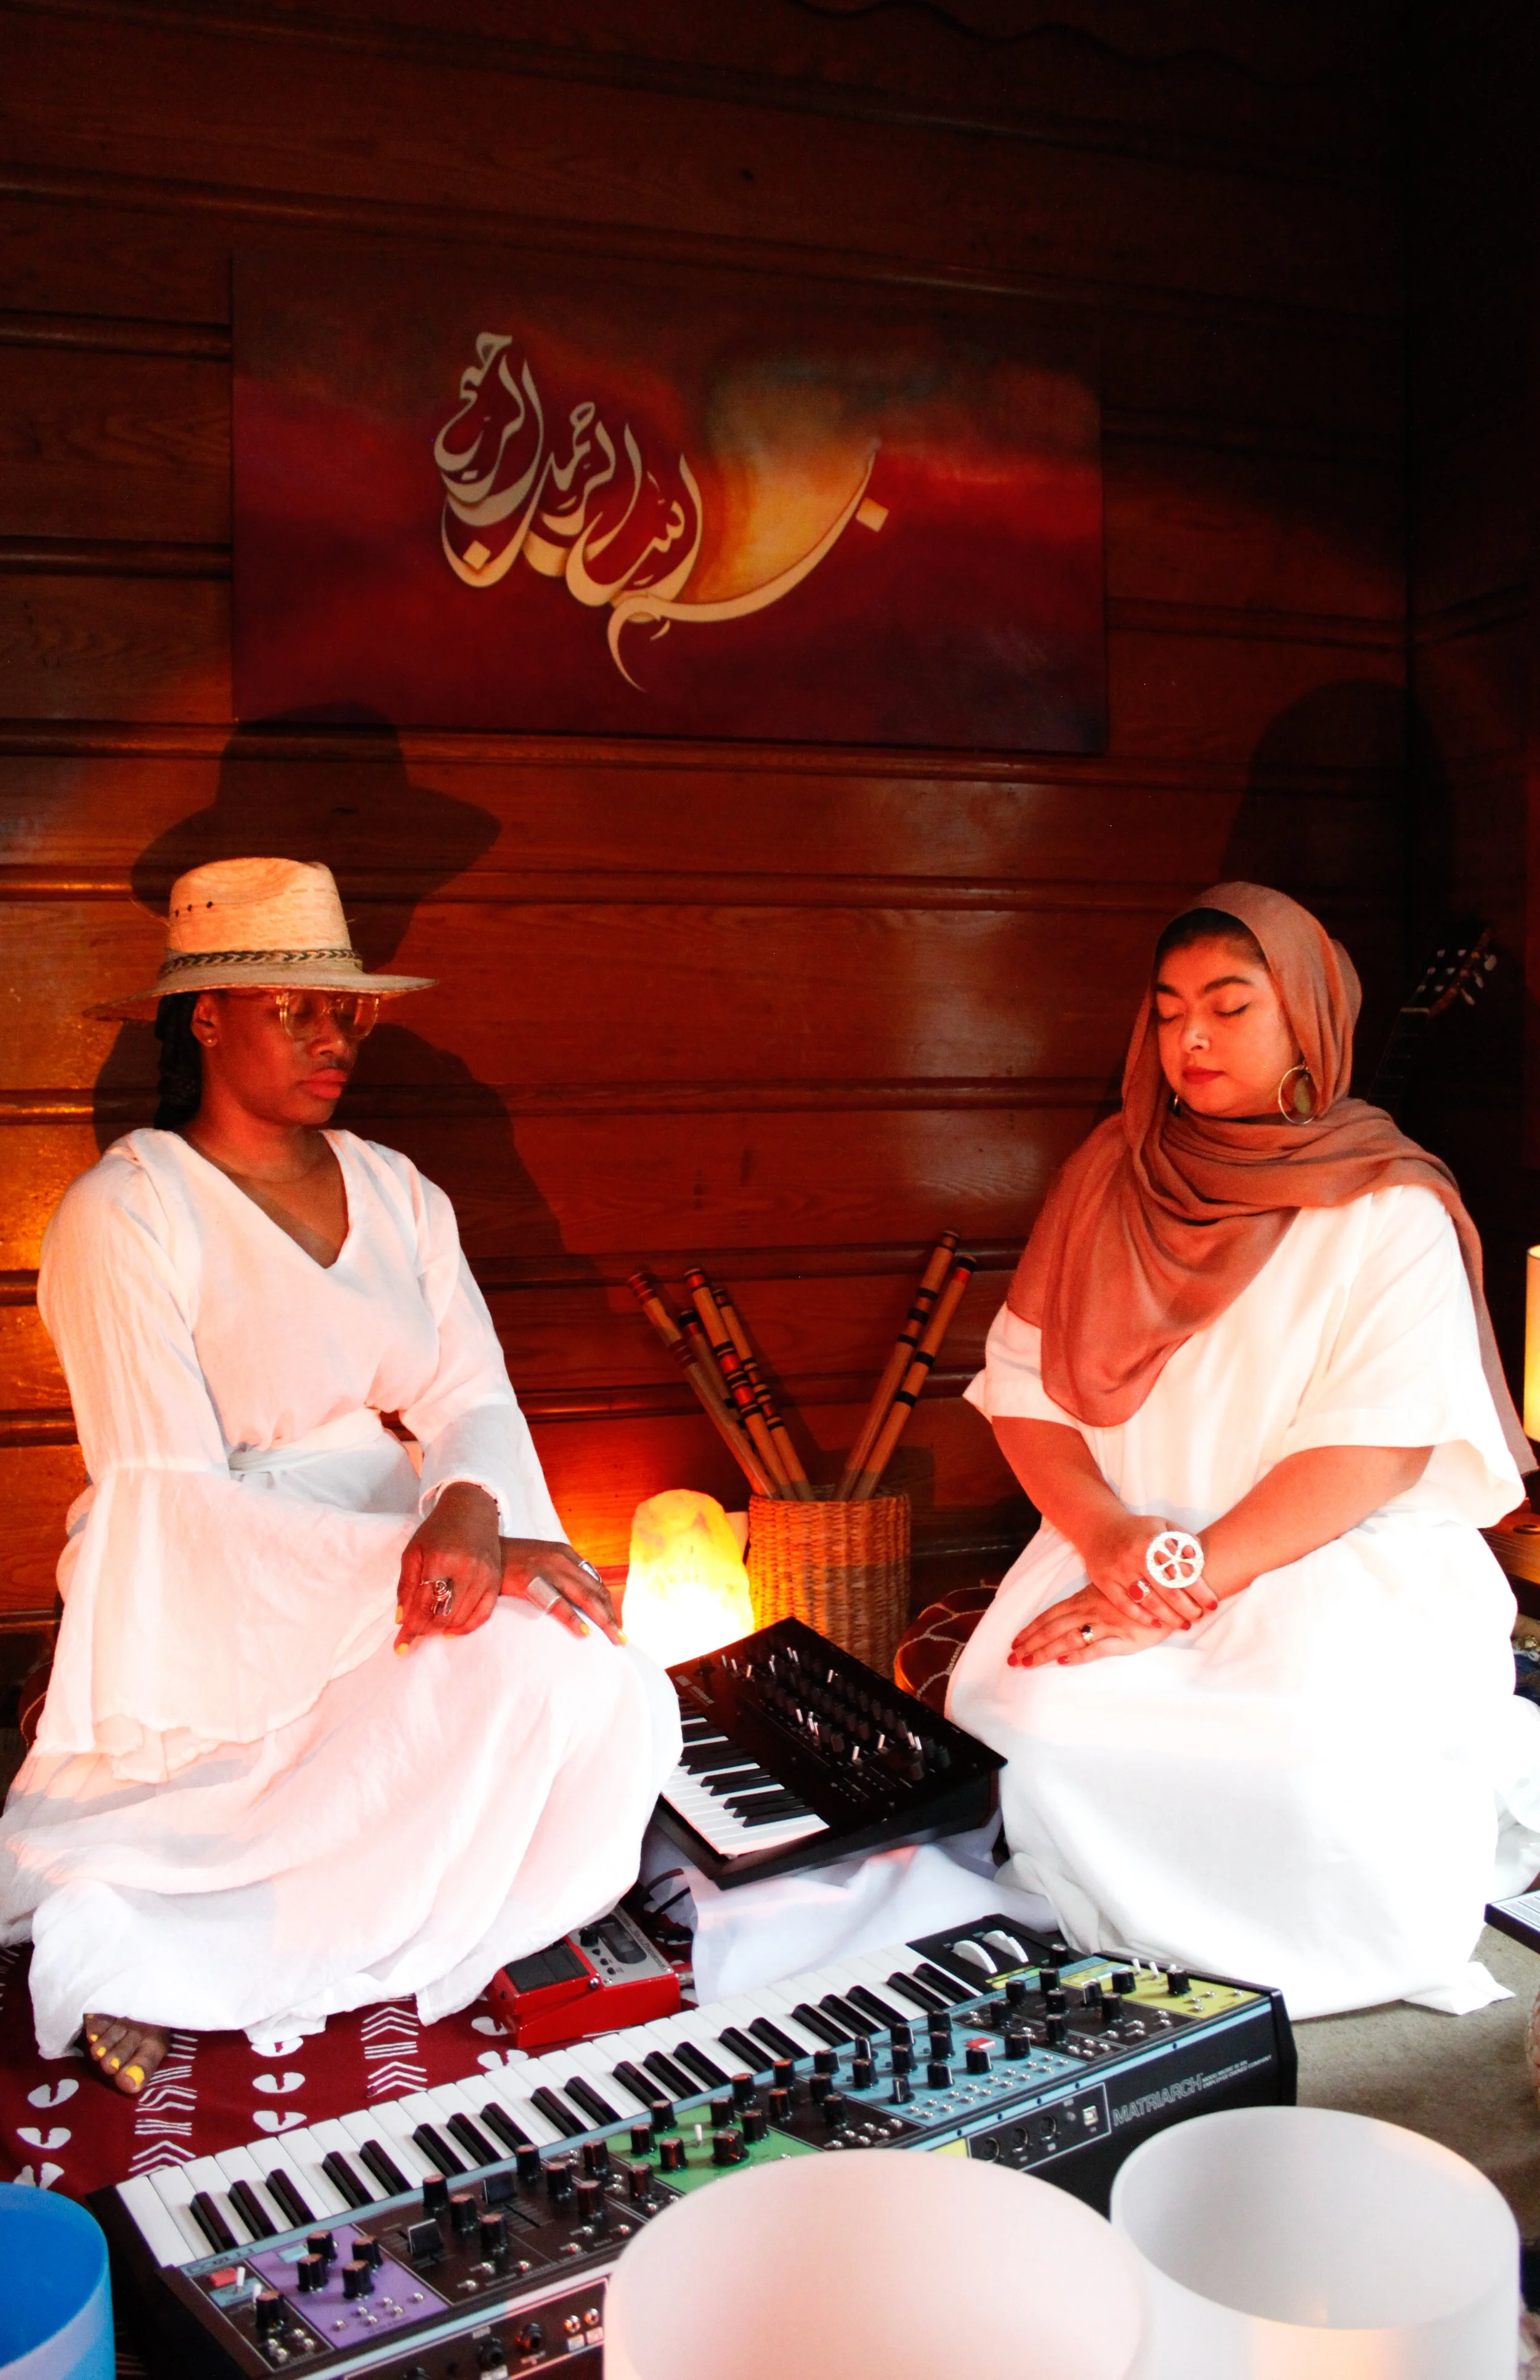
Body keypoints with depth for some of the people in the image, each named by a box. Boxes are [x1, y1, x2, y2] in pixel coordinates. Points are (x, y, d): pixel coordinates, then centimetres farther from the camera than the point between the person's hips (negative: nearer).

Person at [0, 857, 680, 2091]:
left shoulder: (395, 1191, 10)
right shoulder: (124, 1214, -11)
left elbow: (475, 1397, 3)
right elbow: (170, 1503, -18)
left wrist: (469, 1511, -22)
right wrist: (440, 1564, -26)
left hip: (394, 1551, 7)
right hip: (215, 1607, -6)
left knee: (589, 1684, -20)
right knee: (528, 1669, -28)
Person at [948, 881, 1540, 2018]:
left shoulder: (1391, 1207, -2)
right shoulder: (1113, 1171, 10)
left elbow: (1377, 1446, -12)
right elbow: (1024, 1380, 5)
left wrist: (1187, 1580, -21)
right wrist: (1105, 1530, -13)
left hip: (1344, 1559, -3)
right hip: (1132, 1541, 3)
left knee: (1305, 1750, -32)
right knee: (1017, 1711, -25)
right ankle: (1118, 1934, 2)